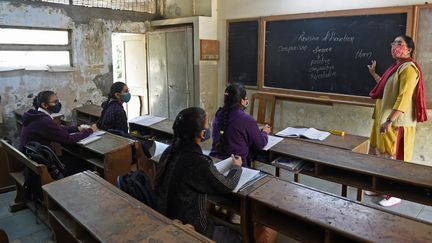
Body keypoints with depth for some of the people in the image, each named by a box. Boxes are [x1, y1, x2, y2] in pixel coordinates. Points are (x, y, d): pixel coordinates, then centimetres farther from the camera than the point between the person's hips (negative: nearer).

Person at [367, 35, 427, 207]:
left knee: (395, 157, -1)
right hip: (385, 120, 10)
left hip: (397, 123, -9)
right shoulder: (396, 67, 15)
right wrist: (373, 73, 29)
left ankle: (395, 195, 10)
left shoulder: (408, 68, -15)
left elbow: (404, 98, -23)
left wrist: (390, 121, -26)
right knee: (383, 156, 16)